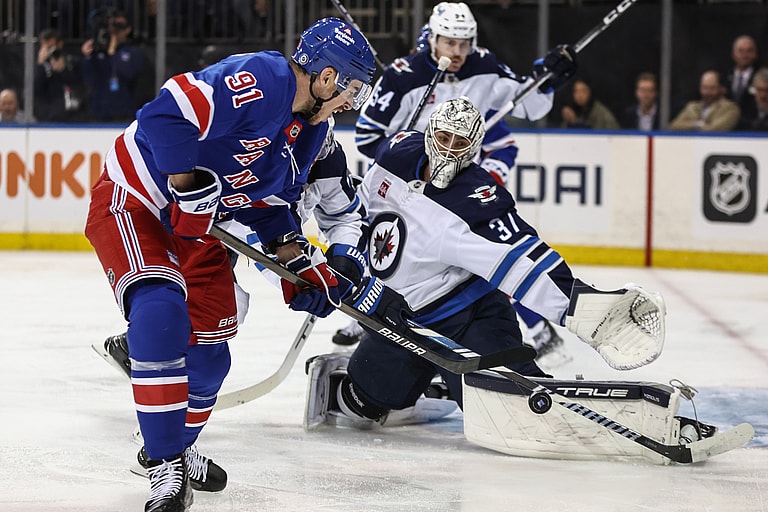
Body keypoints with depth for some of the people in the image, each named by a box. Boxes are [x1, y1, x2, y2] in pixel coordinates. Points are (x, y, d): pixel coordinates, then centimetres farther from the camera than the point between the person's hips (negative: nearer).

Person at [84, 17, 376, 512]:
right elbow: (164, 116, -36)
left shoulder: (309, 128, 4)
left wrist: (298, 258, 5)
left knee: (209, 349, 11)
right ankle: (165, 469, -23)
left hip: (199, 225, 10)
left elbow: (268, 201, 15)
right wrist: (188, 186, -30)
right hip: (132, 203, -10)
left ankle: (178, 447, 36)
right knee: (162, 313, -27)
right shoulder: (259, 81, -28)